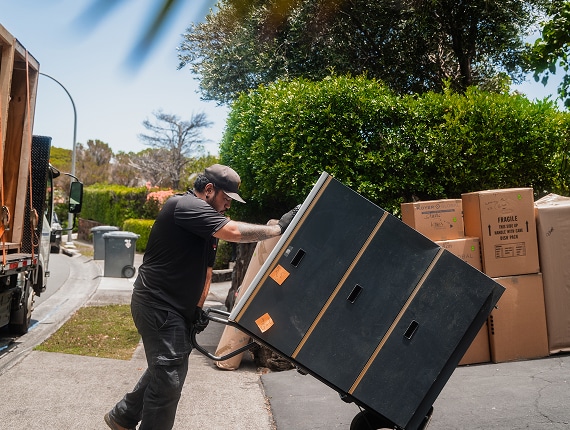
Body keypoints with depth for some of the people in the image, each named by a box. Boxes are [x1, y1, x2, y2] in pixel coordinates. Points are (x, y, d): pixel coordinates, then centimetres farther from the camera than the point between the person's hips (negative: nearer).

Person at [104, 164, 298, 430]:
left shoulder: (207, 222, 12)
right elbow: (235, 232, -30)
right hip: (158, 306, -10)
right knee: (169, 379, -3)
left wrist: (198, 308, 8)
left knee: (164, 370, 20)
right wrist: (279, 228, -22)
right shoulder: (186, 205, -19)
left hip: (176, 308, 10)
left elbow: (205, 268, 15)